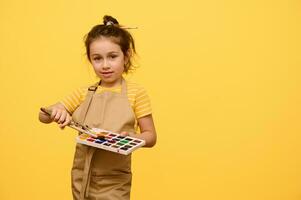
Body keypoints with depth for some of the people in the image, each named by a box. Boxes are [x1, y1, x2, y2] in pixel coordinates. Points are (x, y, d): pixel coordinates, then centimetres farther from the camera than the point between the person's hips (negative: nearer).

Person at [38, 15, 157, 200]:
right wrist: (56, 112, -15)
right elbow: (43, 116, 7)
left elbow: (150, 136, -4)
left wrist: (131, 137, -25)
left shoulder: (136, 93, -7)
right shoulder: (84, 93, 3)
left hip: (114, 183, -4)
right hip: (81, 179, 4)